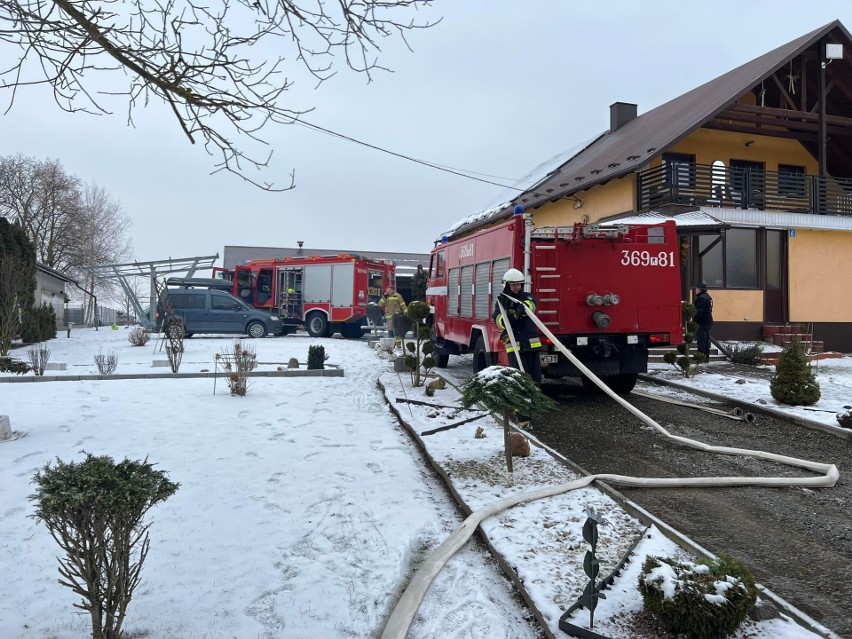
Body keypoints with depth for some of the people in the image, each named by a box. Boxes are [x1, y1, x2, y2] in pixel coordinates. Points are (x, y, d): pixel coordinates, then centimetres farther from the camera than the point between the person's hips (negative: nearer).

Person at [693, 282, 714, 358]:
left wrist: (695, 320, -16)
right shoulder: (708, 297, 18)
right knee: (706, 339, 14)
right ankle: (706, 356, 19)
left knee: (701, 339, -9)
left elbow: (699, 312, -21)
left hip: (703, 323, -10)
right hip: (709, 321, 10)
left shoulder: (701, 298, -15)